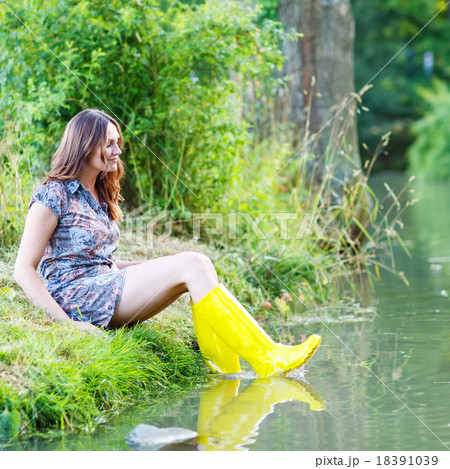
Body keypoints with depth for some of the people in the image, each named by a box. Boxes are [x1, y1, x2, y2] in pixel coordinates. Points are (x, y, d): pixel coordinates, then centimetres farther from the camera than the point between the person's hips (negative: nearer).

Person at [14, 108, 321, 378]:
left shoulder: (99, 197, 21)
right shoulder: (53, 195, -6)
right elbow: (23, 270, -10)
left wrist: (154, 267, 8)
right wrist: (65, 322, -21)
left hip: (108, 287, 8)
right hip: (76, 299, -8)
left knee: (200, 263, -14)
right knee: (191, 265, -21)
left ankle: (225, 372, -26)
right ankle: (265, 359, -24)